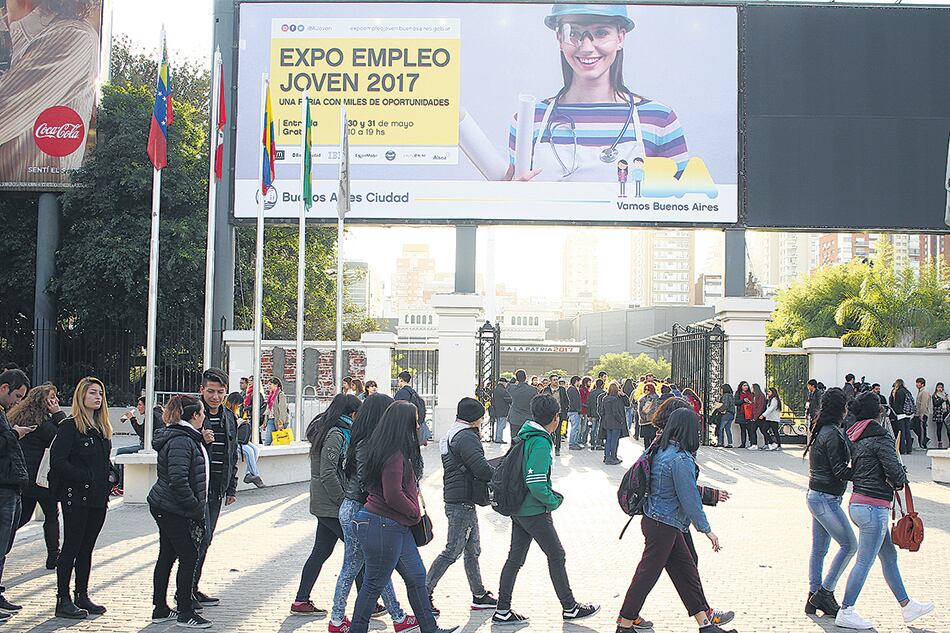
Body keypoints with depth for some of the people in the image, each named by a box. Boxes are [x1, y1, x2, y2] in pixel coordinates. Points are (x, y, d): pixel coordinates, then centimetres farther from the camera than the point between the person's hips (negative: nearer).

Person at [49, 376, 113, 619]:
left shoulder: (102, 428, 15)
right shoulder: (70, 426, -8)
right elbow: (57, 461, -16)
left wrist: (110, 482, 4)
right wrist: (86, 478, -17)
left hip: (98, 498, 7)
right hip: (76, 497, -7)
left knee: (87, 547, 12)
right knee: (71, 547, -2)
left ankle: (82, 596, 20)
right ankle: (63, 600, 3)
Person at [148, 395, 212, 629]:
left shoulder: (187, 438, 14)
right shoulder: (181, 441, -19)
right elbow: (178, 481, -25)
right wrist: (197, 510, -19)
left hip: (164, 507, 10)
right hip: (174, 510, -10)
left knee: (167, 557, 14)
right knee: (189, 558, -4)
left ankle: (160, 609, 22)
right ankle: (185, 613, 3)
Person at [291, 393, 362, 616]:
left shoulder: (329, 432, 14)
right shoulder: (336, 435, -17)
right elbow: (328, 474, -21)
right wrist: (344, 502, -16)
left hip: (323, 504, 10)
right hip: (332, 507, -10)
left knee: (321, 552, 14)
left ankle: (301, 601, 19)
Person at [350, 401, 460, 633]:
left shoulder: (399, 452, 11)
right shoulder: (394, 455, -21)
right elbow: (392, 495, -25)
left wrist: (414, 509, 9)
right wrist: (415, 512, -10)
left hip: (397, 526, 10)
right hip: (382, 526, -10)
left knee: (416, 576, 15)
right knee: (374, 583, 2)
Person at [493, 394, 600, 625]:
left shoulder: (526, 435, 7)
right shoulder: (541, 442, -22)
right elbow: (536, 484, -28)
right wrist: (554, 501, -12)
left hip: (518, 508, 9)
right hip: (535, 512, -9)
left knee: (515, 558, 12)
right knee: (557, 556, 7)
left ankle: (502, 610, 16)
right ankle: (570, 608, 19)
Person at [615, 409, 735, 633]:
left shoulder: (662, 450, 5)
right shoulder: (681, 459, -23)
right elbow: (689, 499, -19)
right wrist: (707, 529, -8)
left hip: (667, 524, 10)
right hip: (663, 525, -10)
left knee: (687, 570, 14)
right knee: (647, 574, 1)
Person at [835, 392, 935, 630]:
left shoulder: (853, 438, 9)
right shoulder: (880, 437, -15)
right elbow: (895, 470, -22)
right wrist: (901, 480, 1)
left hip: (857, 503, 9)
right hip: (873, 507, -9)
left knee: (889, 556, 18)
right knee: (864, 561, -2)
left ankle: (907, 606, 27)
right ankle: (846, 612, 3)